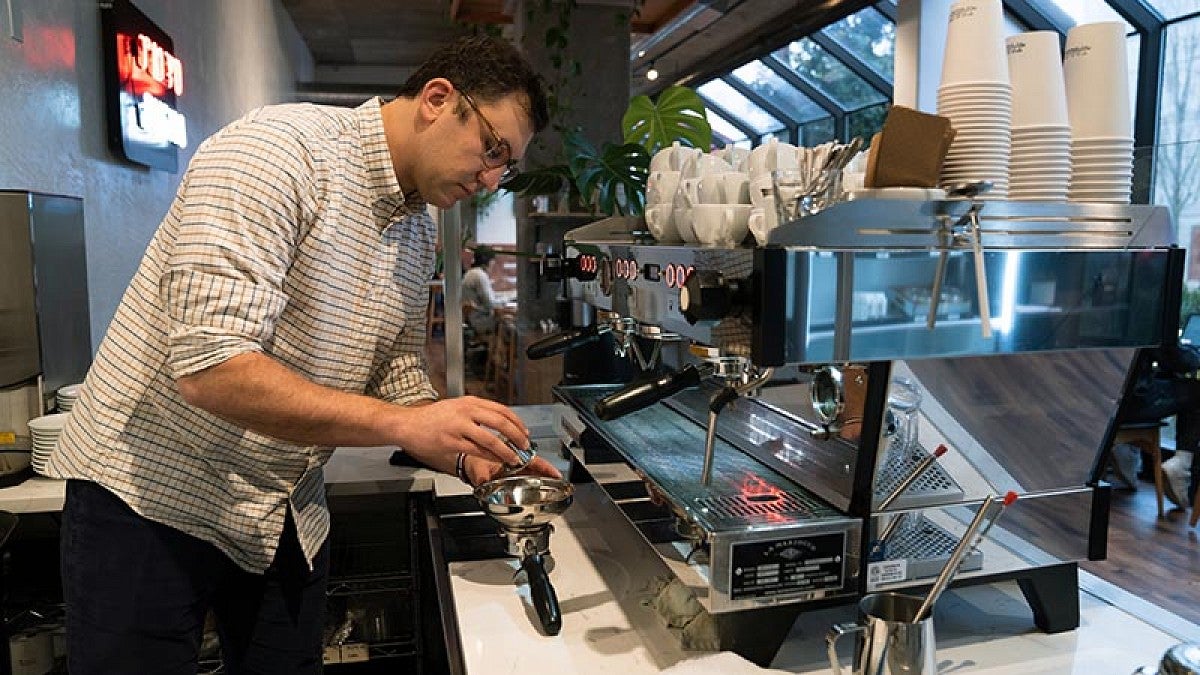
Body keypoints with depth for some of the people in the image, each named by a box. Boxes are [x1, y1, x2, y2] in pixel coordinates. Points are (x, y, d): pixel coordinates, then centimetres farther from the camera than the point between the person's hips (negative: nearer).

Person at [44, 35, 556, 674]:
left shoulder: (418, 232, 4)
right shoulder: (275, 149, -21)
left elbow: (398, 383, 9)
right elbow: (210, 371, -30)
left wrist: (466, 455, -9)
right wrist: (406, 425, -31)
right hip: (148, 496, -7)